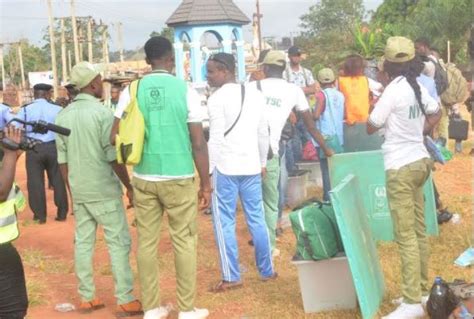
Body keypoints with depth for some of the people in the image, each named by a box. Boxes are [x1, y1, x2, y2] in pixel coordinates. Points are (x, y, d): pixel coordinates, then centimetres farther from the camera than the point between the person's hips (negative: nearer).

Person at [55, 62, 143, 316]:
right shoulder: (102, 113, -13)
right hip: (104, 191, -6)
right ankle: (125, 300, 2)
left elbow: (62, 160, 9)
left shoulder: (63, 116, 6)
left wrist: (72, 190, 18)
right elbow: (113, 157, -14)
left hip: (79, 191, 6)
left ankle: (86, 298, 17)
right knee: (118, 242, 0)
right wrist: (129, 186, -3)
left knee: (83, 242, 11)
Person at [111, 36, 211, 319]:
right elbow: (198, 143, -7)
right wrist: (206, 184, 1)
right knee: (184, 241, 7)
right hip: (179, 178, -3)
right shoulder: (186, 91, -6)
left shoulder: (132, 91, 1)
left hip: (143, 178, 3)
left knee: (147, 242, 10)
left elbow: (116, 137, 1)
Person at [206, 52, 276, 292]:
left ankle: (231, 277, 6)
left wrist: (208, 171, -8)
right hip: (251, 166, 6)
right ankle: (267, 270, 22)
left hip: (226, 167, -6)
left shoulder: (217, 99, -10)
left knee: (224, 222, 3)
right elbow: (264, 133, 12)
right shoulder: (256, 95, 9)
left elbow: (216, 139, -14)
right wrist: (262, 162, 21)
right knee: (257, 218, 14)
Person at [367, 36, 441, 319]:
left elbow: (371, 127, -12)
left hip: (400, 168, -8)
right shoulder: (419, 88, 6)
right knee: (419, 231, 14)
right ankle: (422, 291, 24)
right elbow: (436, 113, 24)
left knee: (406, 237, -6)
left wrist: (376, 107, 5)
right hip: (419, 162, 8)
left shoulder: (393, 90, -16)